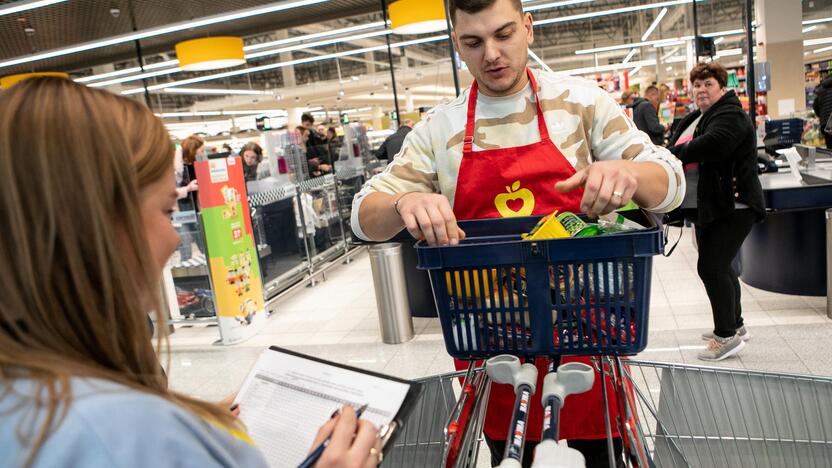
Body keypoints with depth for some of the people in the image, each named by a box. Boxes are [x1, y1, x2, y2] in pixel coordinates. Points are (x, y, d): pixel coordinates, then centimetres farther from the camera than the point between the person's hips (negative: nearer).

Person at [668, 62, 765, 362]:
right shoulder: (693, 120, 18)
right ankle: (735, 325, 31)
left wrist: (674, 154, -20)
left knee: (711, 267, -12)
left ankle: (726, 335, -2)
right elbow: (678, 151, 13)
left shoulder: (730, 115, -11)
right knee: (719, 266, 16)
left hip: (732, 206, -9)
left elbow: (712, 144, -29)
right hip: (706, 208, 9)